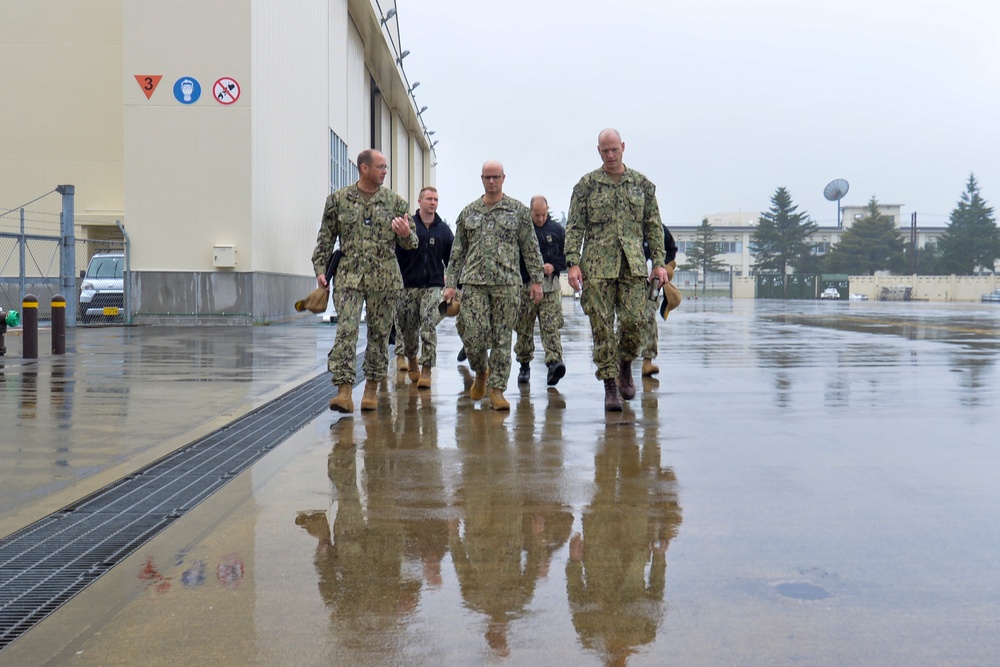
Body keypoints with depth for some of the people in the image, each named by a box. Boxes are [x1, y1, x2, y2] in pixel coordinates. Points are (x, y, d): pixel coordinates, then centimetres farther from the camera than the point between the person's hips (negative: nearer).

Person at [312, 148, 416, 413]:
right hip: (349, 275, -1)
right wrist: (320, 269, 1)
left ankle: (372, 389, 20)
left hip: (384, 279, 1)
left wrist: (406, 235, -14)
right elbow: (325, 238, 10)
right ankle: (344, 391, -13)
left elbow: (412, 242, 9)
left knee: (379, 333, 7)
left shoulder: (395, 202, 5)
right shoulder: (338, 200, 4)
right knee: (346, 331, -12)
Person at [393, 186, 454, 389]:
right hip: (408, 285, 0)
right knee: (408, 327, 9)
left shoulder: (443, 230, 8)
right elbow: (395, 253, -1)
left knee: (429, 327, -11)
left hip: (433, 285, 0)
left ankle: (426, 370, -8)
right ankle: (411, 361, 32)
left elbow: (451, 259, 13)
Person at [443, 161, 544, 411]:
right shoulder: (468, 212, 13)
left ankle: (497, 390, 7)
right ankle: (481, 372, 21)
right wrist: (451, 283, 8)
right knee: (473, 334, -7)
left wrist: (536, 279, 1)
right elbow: (458, 251, 14)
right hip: (474, 282, 1)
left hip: (507, 283, -1)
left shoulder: (518, 210, 8)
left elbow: (530, 248, 7)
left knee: (502, 339, 0)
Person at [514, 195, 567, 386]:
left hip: (550, 286, 0)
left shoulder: (557, 229, 8)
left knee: (551, 326, -11)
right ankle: (524, 366, 18)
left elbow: (567, 255, 13)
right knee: (523, 328, 6)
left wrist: (554, 266, -6)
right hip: (524, 286, 0)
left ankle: (554, 362, -21)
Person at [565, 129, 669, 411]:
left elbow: (653, 226, 13)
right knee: (602, 326, -3)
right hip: (597, 265, -1)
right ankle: (610, 386, 4)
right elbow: (574, 226, 3)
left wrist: (659, 262, 6)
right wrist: (573, 262, -8)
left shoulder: (642, 183, 11)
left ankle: (625, 367, 21)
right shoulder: (587, 184, 6)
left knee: (634, 320, -7)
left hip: (633, 264, 1)